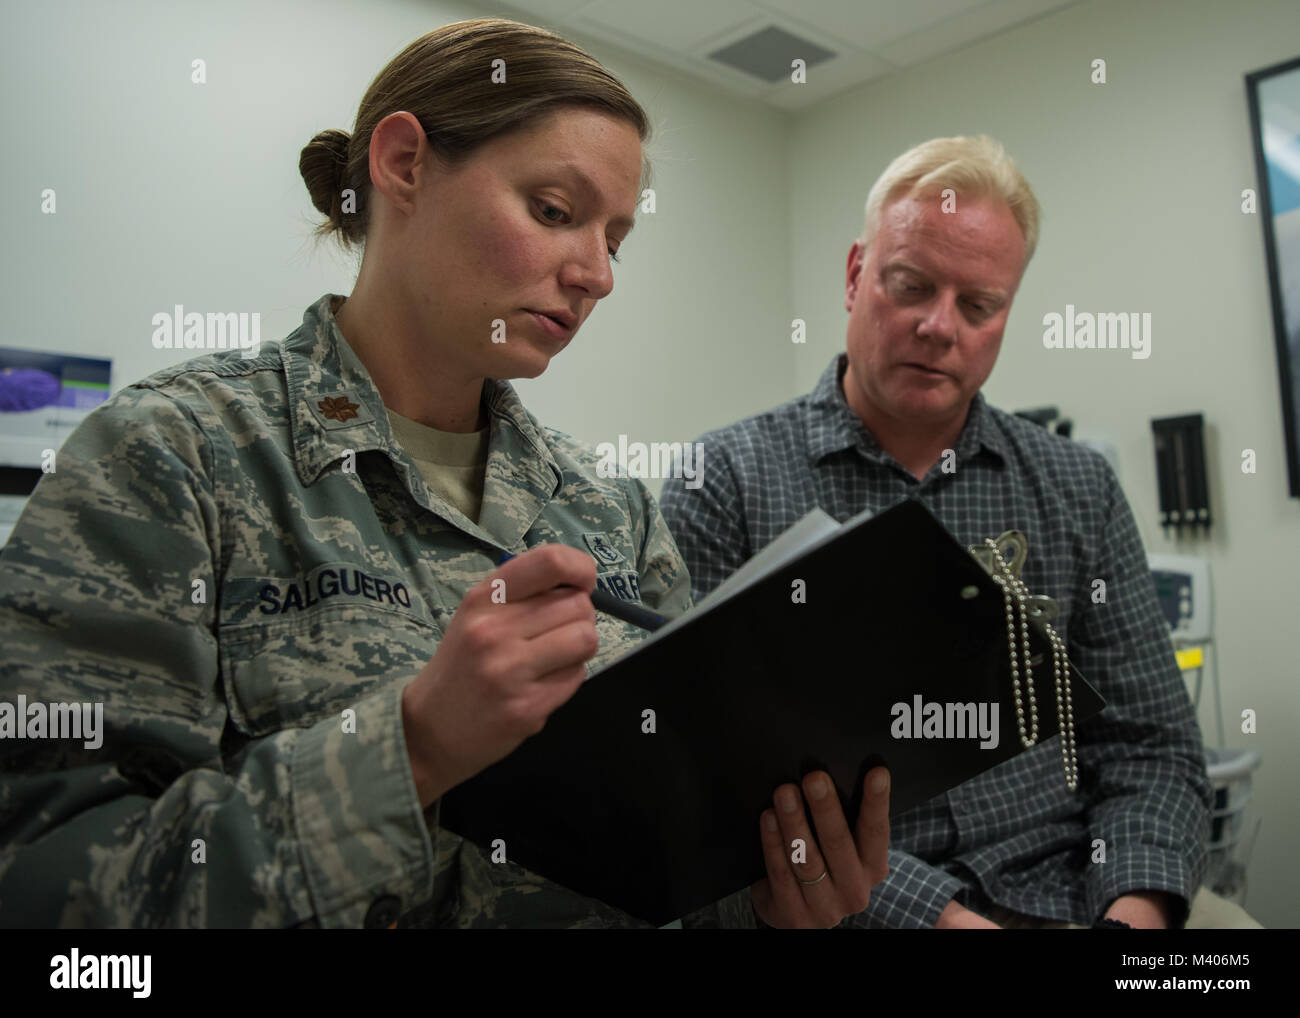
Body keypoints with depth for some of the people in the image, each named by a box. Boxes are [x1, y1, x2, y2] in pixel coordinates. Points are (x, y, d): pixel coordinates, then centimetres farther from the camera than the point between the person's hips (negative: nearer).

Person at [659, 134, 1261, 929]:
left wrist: (1135, 904, -9)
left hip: (1068, 892, 4)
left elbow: (1150, 747, 9)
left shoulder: (1081, 491, 9)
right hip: (833, 907, -3)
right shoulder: (724, 485, -4)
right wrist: (933, 912, -18)